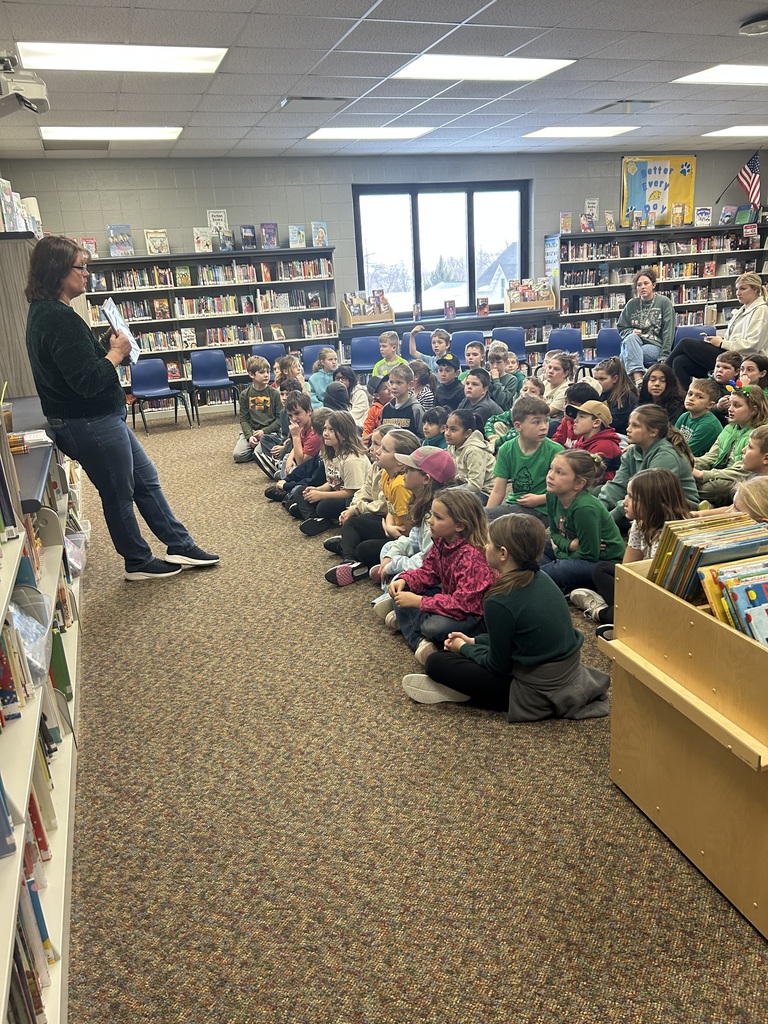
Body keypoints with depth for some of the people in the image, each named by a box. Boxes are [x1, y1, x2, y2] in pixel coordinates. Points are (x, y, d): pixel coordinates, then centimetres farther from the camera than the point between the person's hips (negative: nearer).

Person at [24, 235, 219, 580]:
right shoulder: (60, 319, -24)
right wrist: (117, 352, -14)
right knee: (119, 494, 7)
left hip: (97, 419, 10)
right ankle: (138, 562, 26)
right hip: (90, 425, -10)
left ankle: (179, 545, 26)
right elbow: (88, 381, -28)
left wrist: (110, 347, 3)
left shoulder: (44, 311, 9)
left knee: (146, 479, 16)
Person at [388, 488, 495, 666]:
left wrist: (418, 601, -34)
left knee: (434, 626, -36)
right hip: (449, 595, 9)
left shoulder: (472, 557, -32)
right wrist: (404, 581, -16)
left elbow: (463, 604, -34)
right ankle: (419, 641, -14)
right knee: (400, 589, 1)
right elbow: (427, 572, 4)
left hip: (472, 612, -9)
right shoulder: (441, 541, -6)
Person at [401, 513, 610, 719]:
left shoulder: (500, 602, -25)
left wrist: (463, 648, 6)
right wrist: (472, 641, 15)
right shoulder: (542, 579, -1)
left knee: (436, 662, -4)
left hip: (537, 696, -8)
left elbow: (497, 666, -11)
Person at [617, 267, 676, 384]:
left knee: (626, 356, -33)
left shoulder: (664, 302, 6)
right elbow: (621, 328, 18)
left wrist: (664, 356, -10)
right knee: (631, 338, -36)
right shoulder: (631, 304, 13)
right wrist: (631, 332, -7)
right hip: (633, 343, 3)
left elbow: (668, 331, 0)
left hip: (655, 345, -2)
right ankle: (638, 379, -49)